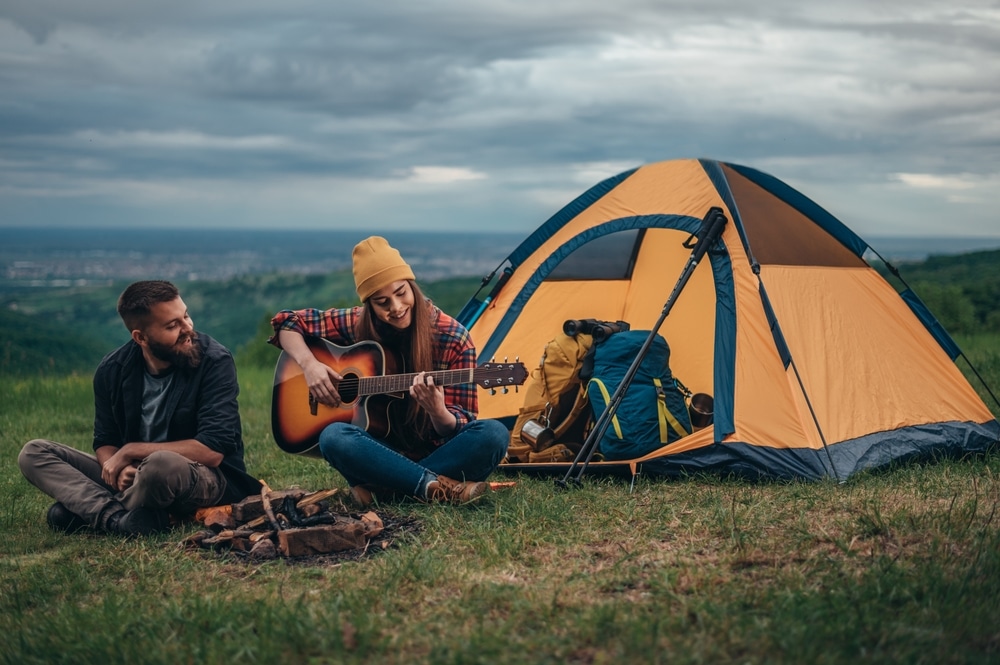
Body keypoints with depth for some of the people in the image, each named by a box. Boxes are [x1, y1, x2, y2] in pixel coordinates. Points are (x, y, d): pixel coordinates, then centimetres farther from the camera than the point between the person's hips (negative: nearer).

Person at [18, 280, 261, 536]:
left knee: (161, 465, -40)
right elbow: (105, 443, 5)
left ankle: (91, 511, -10)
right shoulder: (113, 370, -2)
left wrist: (131, 451, -19)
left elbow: (211, 452, -22)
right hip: (136, 477, 5)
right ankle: (119, 518, -27)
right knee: (33, 453, -7)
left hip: (209, 481, -5)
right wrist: (120, 469, -20)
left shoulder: (214, 361, -16)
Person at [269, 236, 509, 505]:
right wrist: (309, 364, -11)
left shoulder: (453, 339, -10)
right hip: (384, 451, 1)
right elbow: (287, 322, 8)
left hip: (437, 452, -1)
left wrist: (437, 411, -33)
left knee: (493, 434, -32)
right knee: (334, 436, -32)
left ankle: (381, 487, -27)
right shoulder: (358, 325, -4)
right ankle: (438, 487, -32)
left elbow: (456, 429, -9)